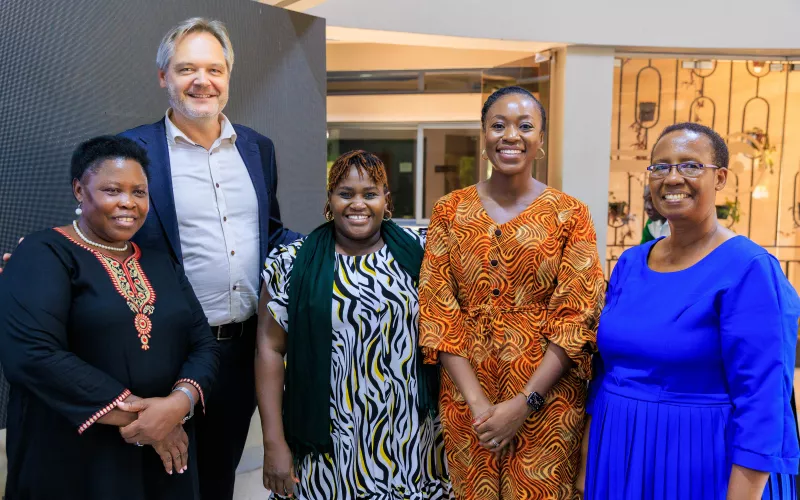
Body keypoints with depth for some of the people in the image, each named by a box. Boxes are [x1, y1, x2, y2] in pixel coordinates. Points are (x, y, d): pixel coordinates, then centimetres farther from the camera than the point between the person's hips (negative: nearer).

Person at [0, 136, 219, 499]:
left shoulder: (161, 263, 10)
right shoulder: (45, 255, -7)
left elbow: (203, 344, 4)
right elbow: (32, 353, -21)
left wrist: (180, 402, -17)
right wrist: (135, 413, -20)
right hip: (73, 461, -5)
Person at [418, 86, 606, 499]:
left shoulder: (570, 215, -3)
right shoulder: (449, 211, 1)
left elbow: (578, 318, -7)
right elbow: (436, 311, -3)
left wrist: (524, 403, -14)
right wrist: (477, 401, -11)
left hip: (547, 399, -1)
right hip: (467, 400, 2)